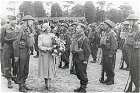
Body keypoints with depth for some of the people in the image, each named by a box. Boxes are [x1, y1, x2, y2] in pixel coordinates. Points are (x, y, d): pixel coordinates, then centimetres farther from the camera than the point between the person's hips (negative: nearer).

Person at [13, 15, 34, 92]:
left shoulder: (27, 30, 10)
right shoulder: (21, 30, -16)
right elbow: (16, 43, -17)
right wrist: (16, 56, -18)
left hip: (27, 52, 8)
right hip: (21, 52, -8)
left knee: (26, 69, 14)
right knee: (21, 70, 2)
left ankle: (23, 84, 25)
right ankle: (20, 86, 13)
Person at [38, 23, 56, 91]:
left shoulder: (52, 35, 4)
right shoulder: (40, 36, -3)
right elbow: (39, 46, -9)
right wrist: (47, 48, -20)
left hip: (50, 54, 2)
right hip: (43, 54, -2)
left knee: (50, 68, -2)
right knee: (45, 68, 5)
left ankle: (48, 84, 4)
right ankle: (46, 82, 23)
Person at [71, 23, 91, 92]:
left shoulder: (84, 38, -13)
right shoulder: (76, 37, 13)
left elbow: (87, 50, -15)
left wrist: (85, 60, -16)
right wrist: (73, 58, 15)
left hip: (81, 59, -8)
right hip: (76, 58, 9)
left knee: (82, 74, 1)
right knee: (78, 73, 15)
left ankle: (83, 88, 12)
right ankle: (81, 86, 29)